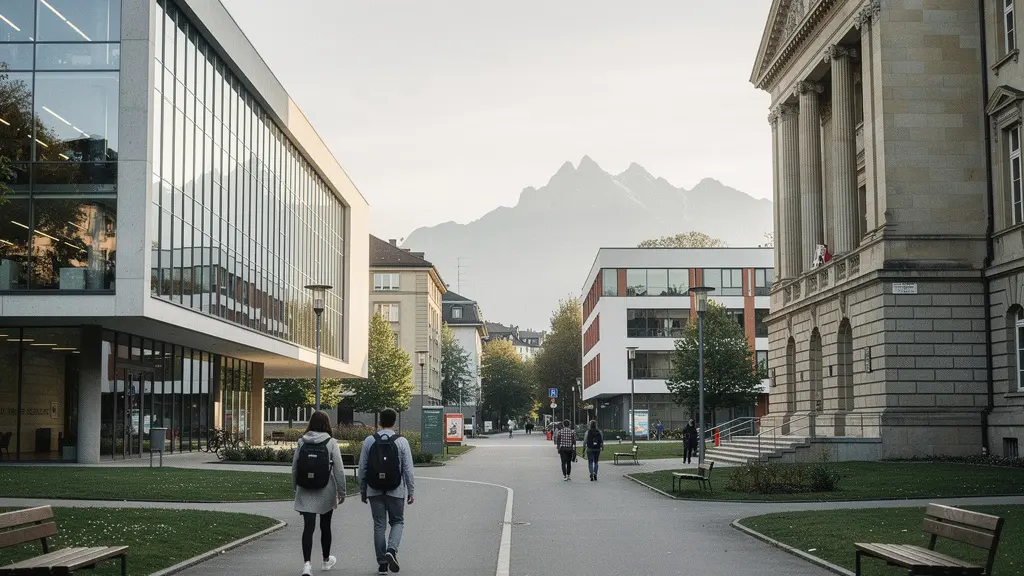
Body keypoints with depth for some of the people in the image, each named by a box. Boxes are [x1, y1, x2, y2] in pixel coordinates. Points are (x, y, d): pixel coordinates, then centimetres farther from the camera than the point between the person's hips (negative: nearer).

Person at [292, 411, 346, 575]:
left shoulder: (302, 442, 1)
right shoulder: (331, 443, -8)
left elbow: (294, 468, 4)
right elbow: (339, 470, -9)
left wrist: (295, 488, 16)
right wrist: (342, 491, -1)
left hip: (305, 492, 1)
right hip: (326, 492, -1)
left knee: (308, 527, -1)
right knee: (325, 526, 16)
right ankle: (326, 560, 33)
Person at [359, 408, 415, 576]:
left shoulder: (369, 441, 0)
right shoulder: (401, 442, -5)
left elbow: (362, 468, 3)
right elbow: (408, 469, -5)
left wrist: (362, 491, 12)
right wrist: (411, 491, 3)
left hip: (375, 491, 2)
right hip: (396, 491, -2)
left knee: (379, 525, 9)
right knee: (397, 522, 13)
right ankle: (391, 550, -13)